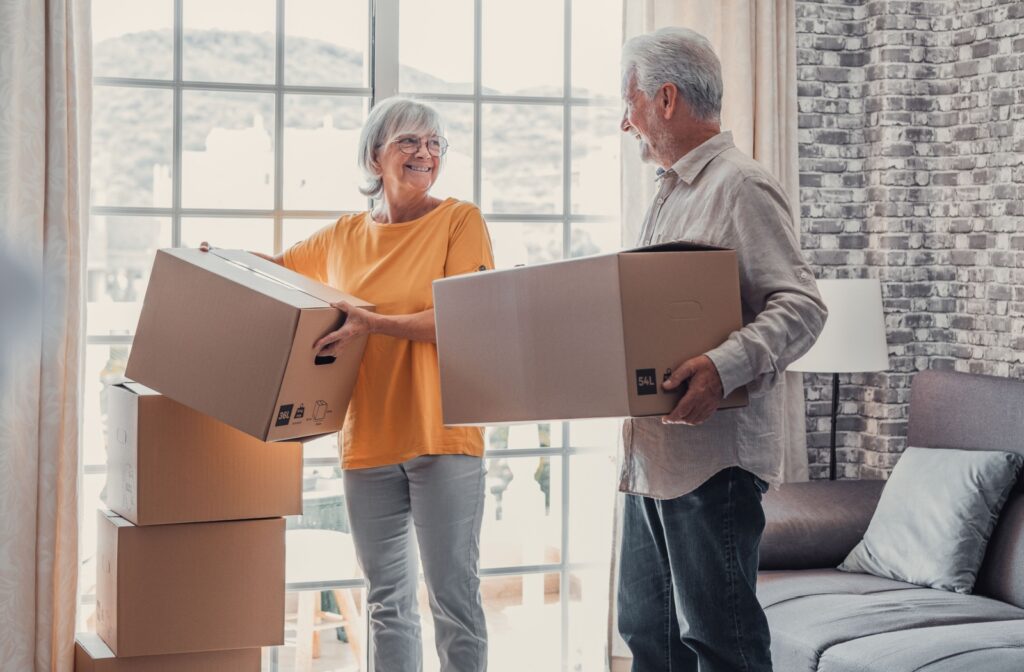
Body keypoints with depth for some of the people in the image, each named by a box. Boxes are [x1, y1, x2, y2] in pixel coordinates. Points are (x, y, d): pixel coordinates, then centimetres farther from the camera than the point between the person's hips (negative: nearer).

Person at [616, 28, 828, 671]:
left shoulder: (741, 185, -9)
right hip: (652, 452, 10)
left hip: (713, 454, -10)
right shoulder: (671, 195, 21)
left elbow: (801, 305, -18)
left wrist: (727, 365, -33)